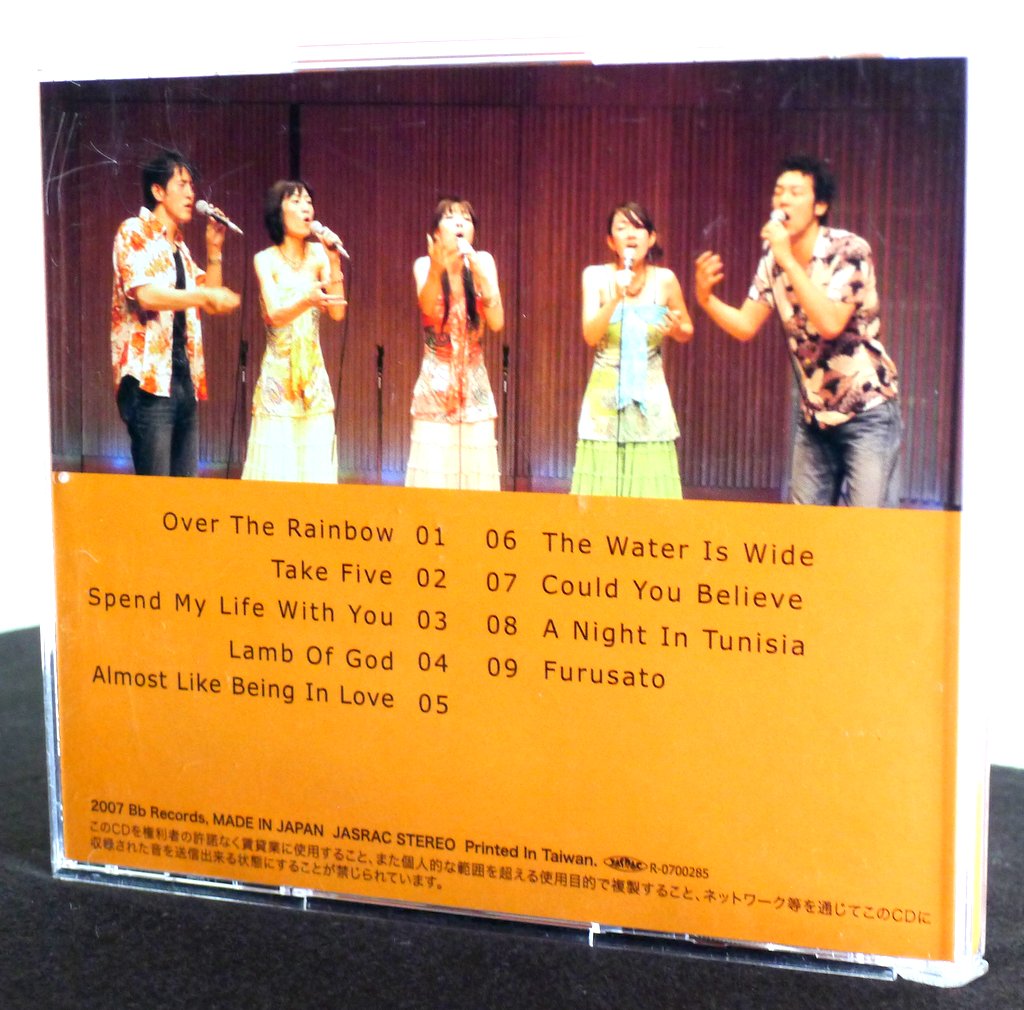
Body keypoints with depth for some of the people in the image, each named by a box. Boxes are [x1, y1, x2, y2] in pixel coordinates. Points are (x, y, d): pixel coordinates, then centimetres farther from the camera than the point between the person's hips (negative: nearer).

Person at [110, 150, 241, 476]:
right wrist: (206, 295, -18)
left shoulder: (178, 245, 19)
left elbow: (209, 297, 19)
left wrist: (214, 248, 11)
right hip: (149, 377, -8)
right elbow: (147, 294, -18)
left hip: (184, 379, 8)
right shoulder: (134, 232, -4)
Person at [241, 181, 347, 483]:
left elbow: (338, 312, -2)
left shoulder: (318, 254, 6)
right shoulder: (266, 260, -2)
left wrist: (334, 262, -11)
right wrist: (308, 301, -35)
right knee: (277, 467, -7)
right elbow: (275, 315, -16)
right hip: (278, 374, -3)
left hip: (314, 374, 3)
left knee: (315, 466, 0)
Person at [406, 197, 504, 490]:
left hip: (475, 387, 1)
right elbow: (428, 308, -21)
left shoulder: (483, 262, 2)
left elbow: (497, 322, -8)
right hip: (435, 386, -1)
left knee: (475, 475, -3)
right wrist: (437, 269, -38)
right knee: (433, 476, -8)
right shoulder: (424, 265, 0)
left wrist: (479, 273, -18)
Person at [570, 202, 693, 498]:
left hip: (650, 396, 1)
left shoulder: (664, 280, 0)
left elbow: (687, 333, 14)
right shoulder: (596, 276, -1)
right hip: (606, 396, 0)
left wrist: (676, 328, -9)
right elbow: (590, 336, -10)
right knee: (602, 491, -3)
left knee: (650, 487, -4)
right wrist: (615, 299, -23)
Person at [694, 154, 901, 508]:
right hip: (815, 415, 6)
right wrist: (706, 297, -16)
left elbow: (830, 323, -29)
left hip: (867, 414, -6)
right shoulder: (772, 260, 2)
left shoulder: (849, 250, -16)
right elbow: (745, 326, 2)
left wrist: (788, 259, -28)